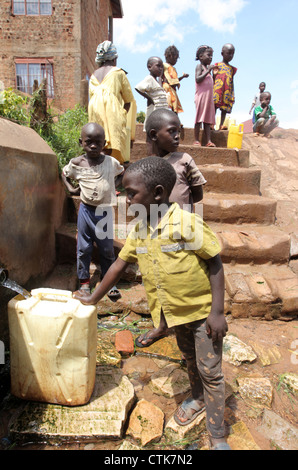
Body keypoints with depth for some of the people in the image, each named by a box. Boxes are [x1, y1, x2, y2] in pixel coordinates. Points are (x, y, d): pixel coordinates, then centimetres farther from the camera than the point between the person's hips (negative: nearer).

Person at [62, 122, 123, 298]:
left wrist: (113, 187, 3)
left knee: (107, 249, 8)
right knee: (83, 248, 9)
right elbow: (65, 174, 16)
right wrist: (71, 188, 1)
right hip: (86, 210, 1)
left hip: (105, 211, 0)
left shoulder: (112, 162, -5)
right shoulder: (76, 163, -4)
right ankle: (84, 281, 25)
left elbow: (122, 173, 17)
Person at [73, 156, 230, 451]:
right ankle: (198, 397, 54)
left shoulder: (187, 223, -25)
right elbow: (120, 264, 4)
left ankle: (217, 437, 25)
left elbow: (215, 264, -19)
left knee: (210, 370, 6)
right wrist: (94, 298, 11)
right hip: (175, 311, 6)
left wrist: (217, 312, -20)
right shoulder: (139, 230, -5)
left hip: (203, 309, -6)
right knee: (189, 358, 27)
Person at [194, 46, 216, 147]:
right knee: (199, 118, -7)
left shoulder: (208, 68, 23)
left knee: (208, 119, 1)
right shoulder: (199, 66, 0)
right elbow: (198, 79, -17)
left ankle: (208, 141, -2)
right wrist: (208, 71, -16)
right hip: (201, 95, -8)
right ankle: (196, 140, -3)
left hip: (209, 97, 8)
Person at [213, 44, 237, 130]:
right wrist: (214, 74, -12)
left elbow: (232, 82, 16)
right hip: (217, 90, -3)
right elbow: (213, 79, 8)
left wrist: (232, 94, 9)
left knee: (225, 108, -1)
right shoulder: (217, 65, 8)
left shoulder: (232, 69, 16)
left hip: (227, 92, 4)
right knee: (214, 106, -7)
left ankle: (221, 124, -2)